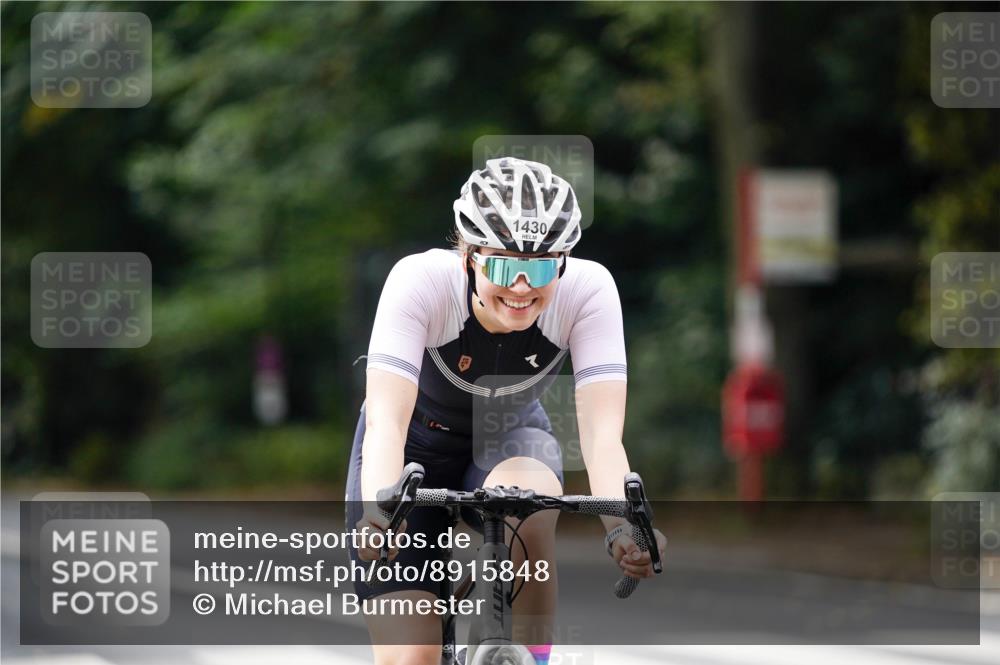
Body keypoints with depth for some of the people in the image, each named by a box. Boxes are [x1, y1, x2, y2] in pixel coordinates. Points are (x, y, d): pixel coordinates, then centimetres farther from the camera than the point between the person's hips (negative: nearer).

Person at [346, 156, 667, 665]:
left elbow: (602, 433, -35)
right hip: (419, 442, -1)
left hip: (509, 439, 1)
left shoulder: (588, 290, -28)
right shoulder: (420, 280, -33)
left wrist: (624, 527, -54)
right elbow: (386, 422, -41)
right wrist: (380, 514, -60)